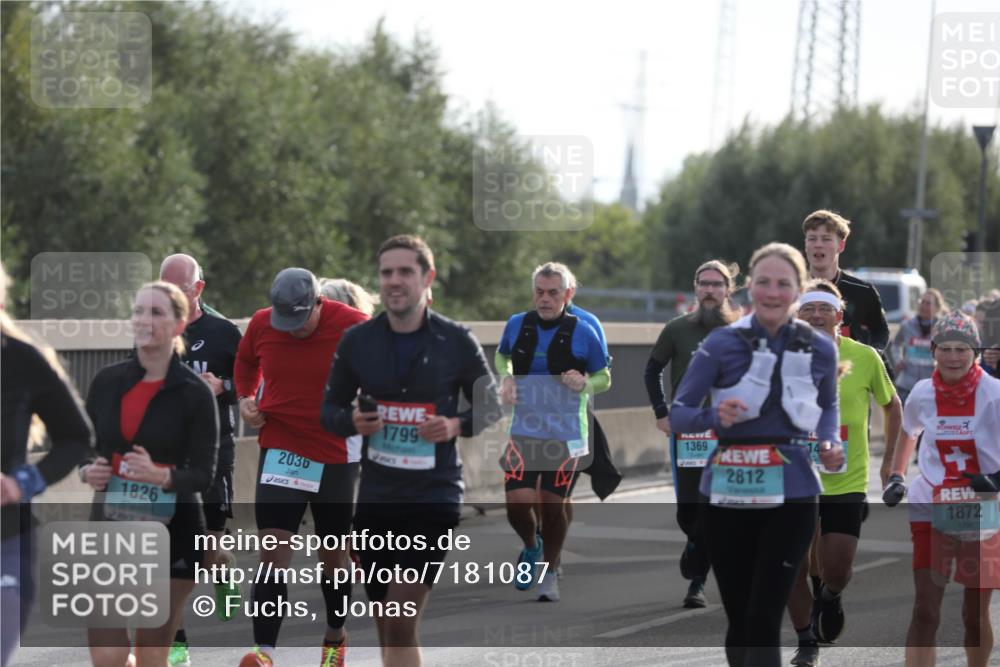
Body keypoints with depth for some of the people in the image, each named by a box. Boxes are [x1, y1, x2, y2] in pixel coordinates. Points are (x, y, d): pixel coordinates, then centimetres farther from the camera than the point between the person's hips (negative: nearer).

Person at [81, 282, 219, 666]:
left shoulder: (194, 392, -8)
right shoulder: (106, 381, 3)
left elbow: (204, 473, -10)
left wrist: (162, 476, -30)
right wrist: (88, 472, -9)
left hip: (173, 533, -3)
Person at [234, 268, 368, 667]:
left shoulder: (353, 327, -14)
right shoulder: (261, 324, -5)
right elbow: (246, 361, 18)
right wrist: (245, 398, 3)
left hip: (336, 455, -1)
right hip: (280, 450, 1)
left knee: (333, 554, 13)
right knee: (274, 551, -12)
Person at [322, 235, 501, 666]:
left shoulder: (456, 342, -3)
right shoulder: (357, 342, 3)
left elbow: (491, 409, 6)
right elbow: (330, 409, 11)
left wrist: (456, 425, -14)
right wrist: (352, 421, -12)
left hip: (435, 497, -4)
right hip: (376, 499, 4)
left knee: (401, 623, -14)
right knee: (388, 629, 10)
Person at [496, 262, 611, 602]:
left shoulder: (583, 332, -8)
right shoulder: (517, 325, 0)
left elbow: (604, 378, 2)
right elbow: (501, 355, 21)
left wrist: (584, 385, -19)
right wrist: (506, 378, 0)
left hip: (566, 435, -2)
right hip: (524, 431, 2)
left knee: (553, 507, 2)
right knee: (517, 505, -8)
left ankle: (550, 574, 22)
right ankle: (531, 547, 25)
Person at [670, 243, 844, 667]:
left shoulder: (819, 350, 0)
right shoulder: (722, 344, -6)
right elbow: (678, 413, -3)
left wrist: (830, 444, -1)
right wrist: (714, 417, -25)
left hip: (791, 497, 0)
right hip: (729, 496, 0)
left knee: (764, 621, -9)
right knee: (739, 620, 9)